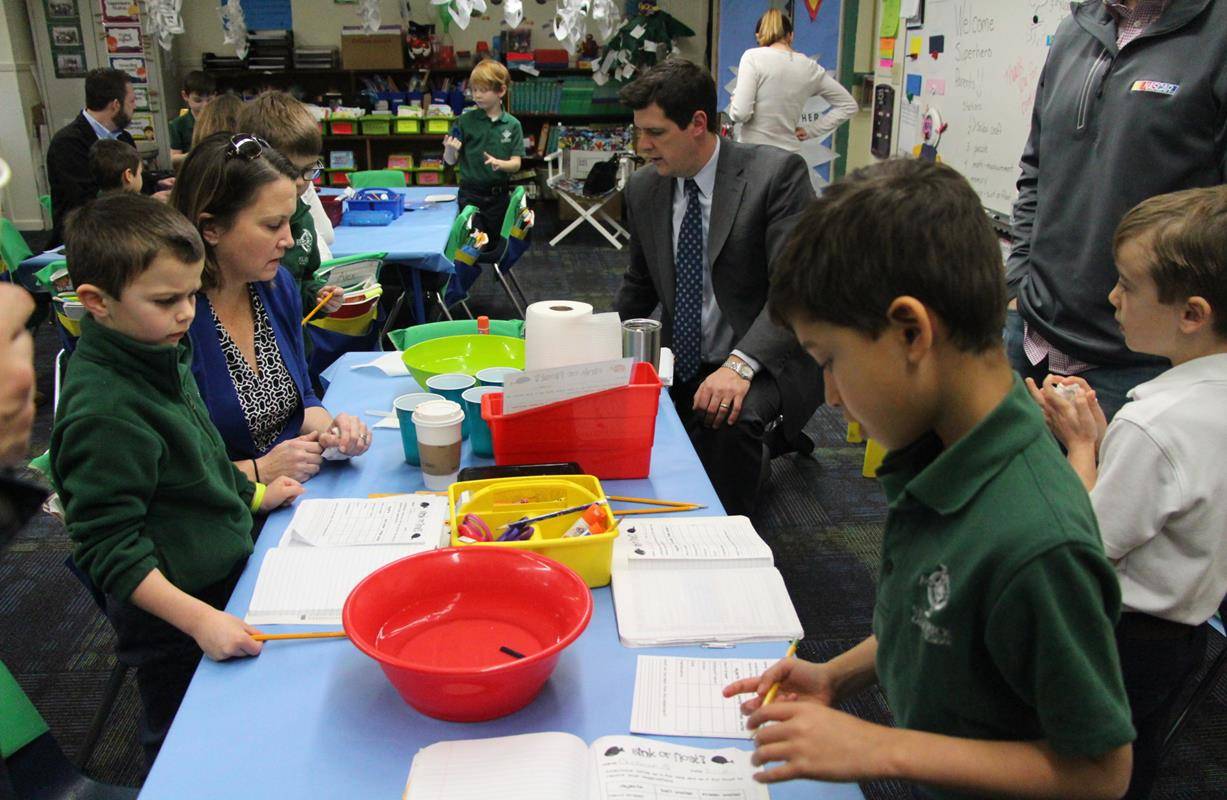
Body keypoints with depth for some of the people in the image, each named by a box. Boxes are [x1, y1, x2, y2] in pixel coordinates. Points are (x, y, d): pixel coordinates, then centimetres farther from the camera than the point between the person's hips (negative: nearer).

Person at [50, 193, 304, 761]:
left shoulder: (159, 353, 0)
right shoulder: (104, 411, -29)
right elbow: (108, 546, -27)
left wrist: (251, 495, 12)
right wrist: (199, 619, -31)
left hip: (226, 580, 8)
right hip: (173, 619, -8)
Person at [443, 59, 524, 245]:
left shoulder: (512, 125, -1)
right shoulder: (465, 121, -4)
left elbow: (516, 164, -4)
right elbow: (451, 160, -3)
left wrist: (499, 163, -24)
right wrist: (450, 150, -25)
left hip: (500, 195, 2)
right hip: (471, 194, -2)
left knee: (497, 246, 12)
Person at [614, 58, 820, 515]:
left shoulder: (776, 173, -13)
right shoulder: (643, 190, 5)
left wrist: (740, 364, -33)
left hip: (764, 365, -6)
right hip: (681, 368, 7)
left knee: (729, 419, -35)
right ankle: (764, 442, 12)